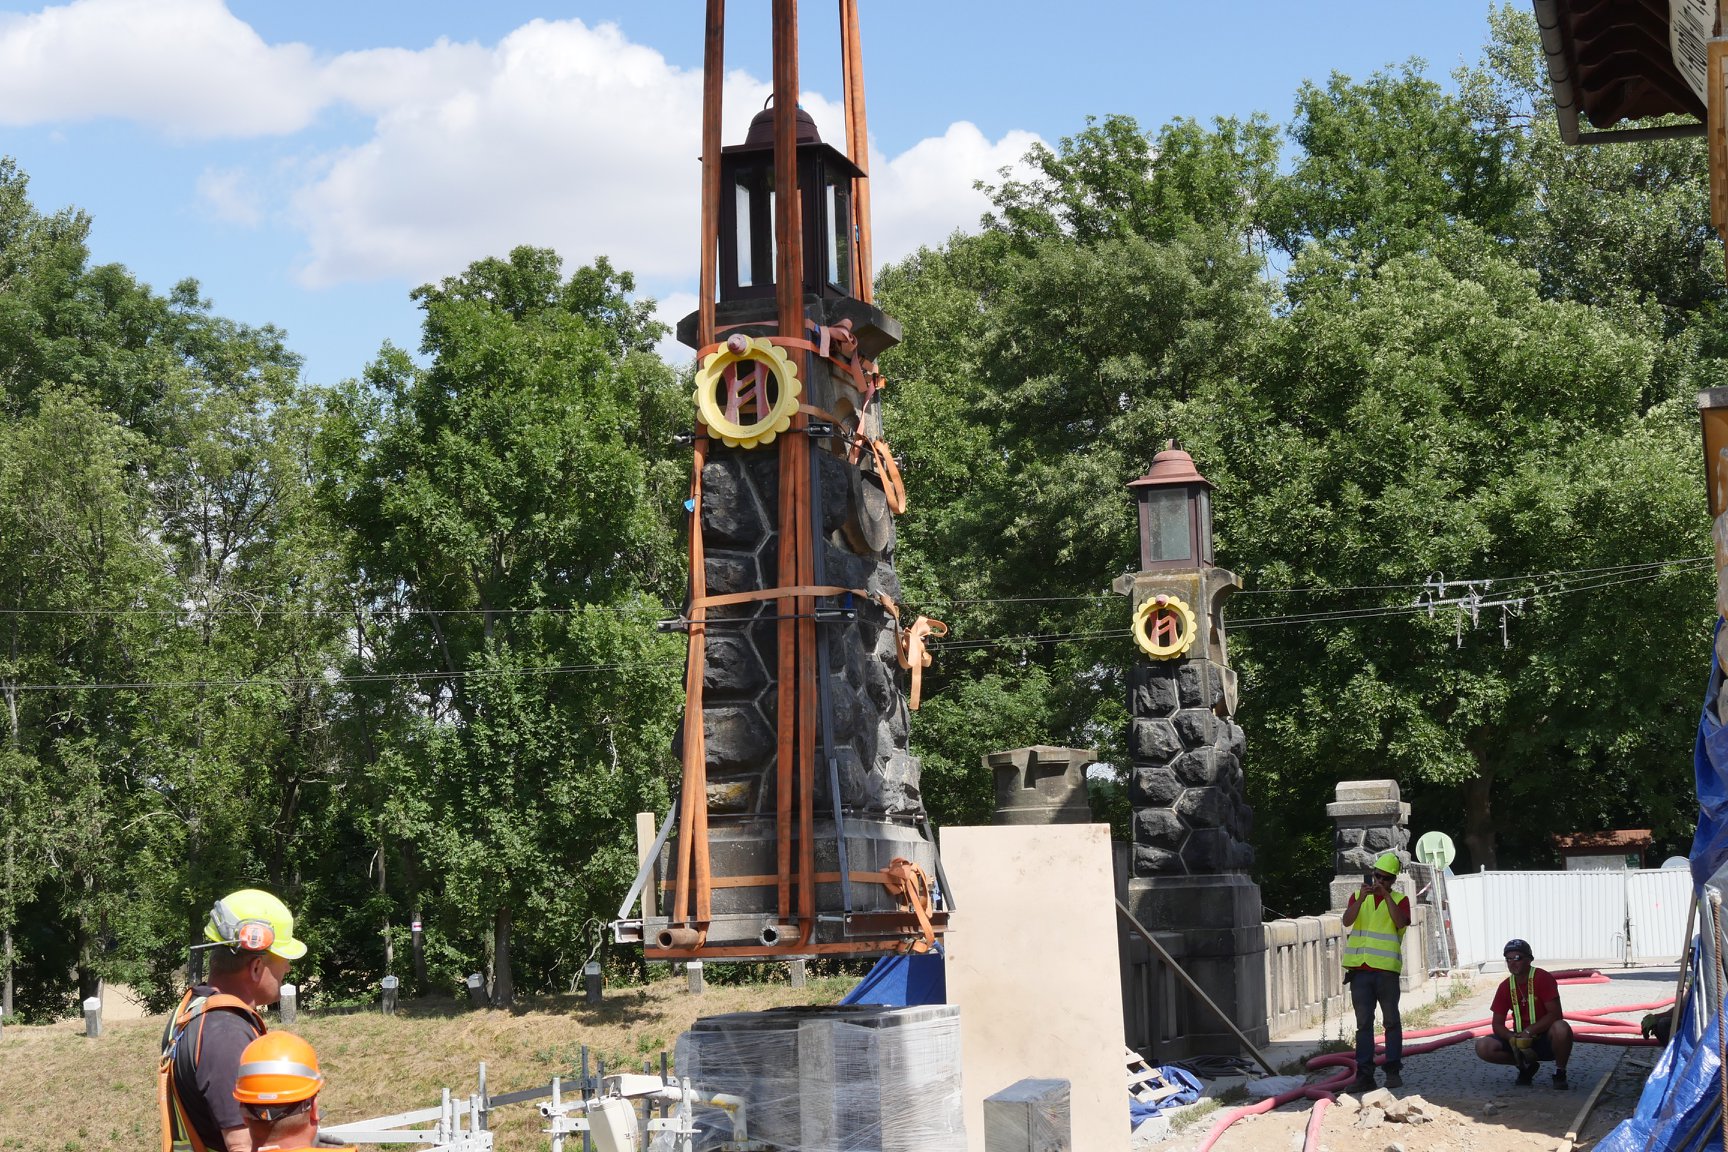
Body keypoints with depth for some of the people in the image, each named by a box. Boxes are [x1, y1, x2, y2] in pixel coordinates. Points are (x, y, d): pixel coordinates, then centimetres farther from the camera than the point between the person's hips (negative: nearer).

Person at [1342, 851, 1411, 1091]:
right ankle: (1364, 1074, 4)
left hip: (1386, 969, -2)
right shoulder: (1358, 896, 12)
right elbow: (1347, 921, -4)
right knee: (1363, 1023, 3)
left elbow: (1401, 923, -14)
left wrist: (1386, 896, -18)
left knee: (1391, 1021, 2)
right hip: (1359, 969, 2)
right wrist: (1362, 898, -17)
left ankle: (1393, 1071, 9)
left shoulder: (1399, 900, 6)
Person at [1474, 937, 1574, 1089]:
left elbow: (1555, 1014, -19)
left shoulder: (1542, 978, -12)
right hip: (1520, 1039, 4)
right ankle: (1526, 1065, 6)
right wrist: (1513, 1038, -20)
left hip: (1545, 1038, -4)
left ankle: (1560, 1073, -10)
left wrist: (1528, 1032, -24)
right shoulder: (1505, 987, 1)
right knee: (1483, 1047, -18)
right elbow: (1497, 1024, 1)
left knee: (1561, 1029, -39)